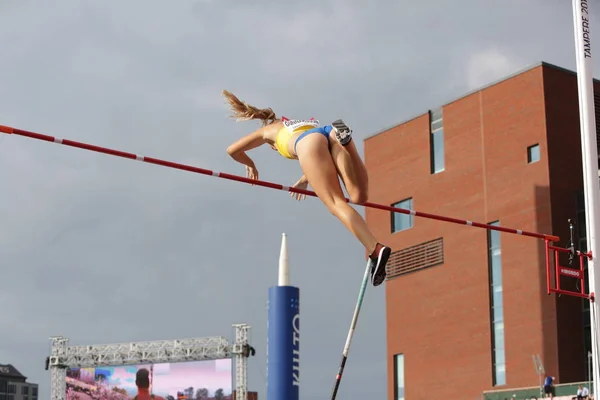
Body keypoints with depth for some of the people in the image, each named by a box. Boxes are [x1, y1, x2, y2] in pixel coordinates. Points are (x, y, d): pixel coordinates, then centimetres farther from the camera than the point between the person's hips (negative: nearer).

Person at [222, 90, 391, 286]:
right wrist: (305, 179, 64)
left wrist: (250, 165, 57)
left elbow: (232, 150, 40)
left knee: (336, 204, -15)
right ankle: (341, 135, -28)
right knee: (358, 196, -11)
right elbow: (323, 159, 57)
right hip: (329, 134, 4)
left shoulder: (267, 130, 39)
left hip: (309, 142, -4)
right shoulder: (304, 123, 50)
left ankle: (375, 249, -35)